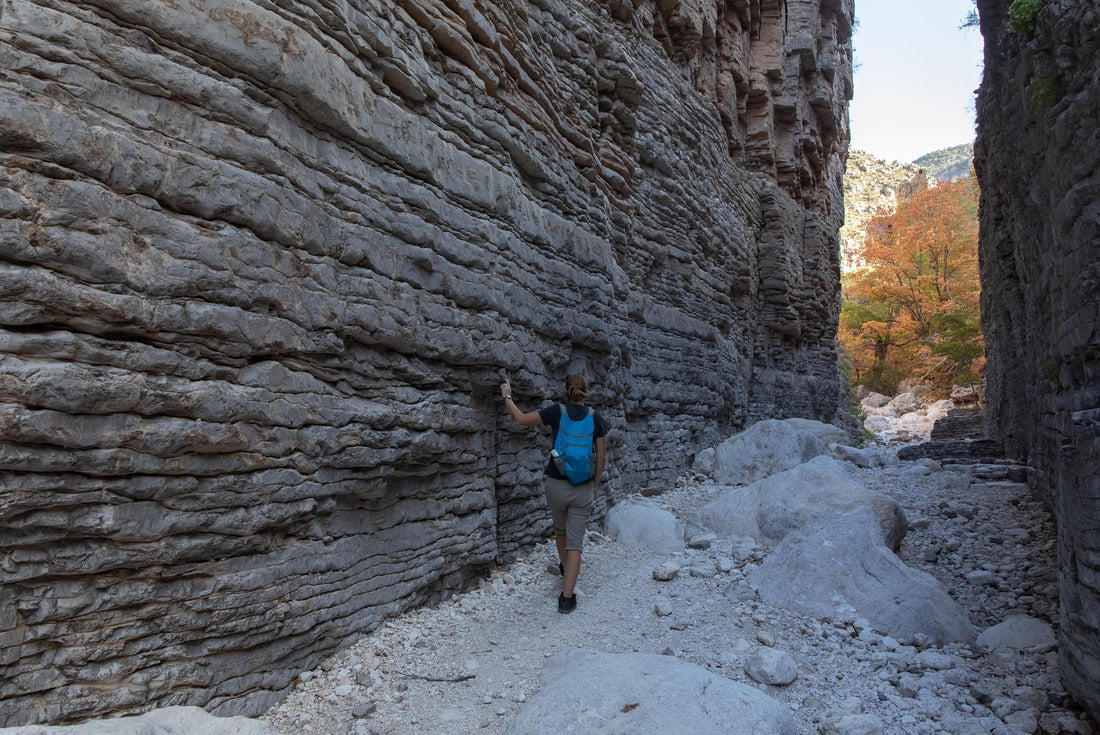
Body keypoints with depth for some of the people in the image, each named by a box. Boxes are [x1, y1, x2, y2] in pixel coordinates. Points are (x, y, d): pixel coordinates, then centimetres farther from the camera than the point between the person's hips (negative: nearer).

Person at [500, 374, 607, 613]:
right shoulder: (596, 418, -2)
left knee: (560, 529, 27)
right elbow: (601, 456, 2)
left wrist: (507, 397, 10)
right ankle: (567, 598, 3)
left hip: (556, 485, 0)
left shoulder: (557, 412, -8)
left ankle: (565, 568, 51)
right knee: (575, 542, 6)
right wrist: (596, 485, 14)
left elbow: (521, 419, -5)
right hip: (583, 489, 0)